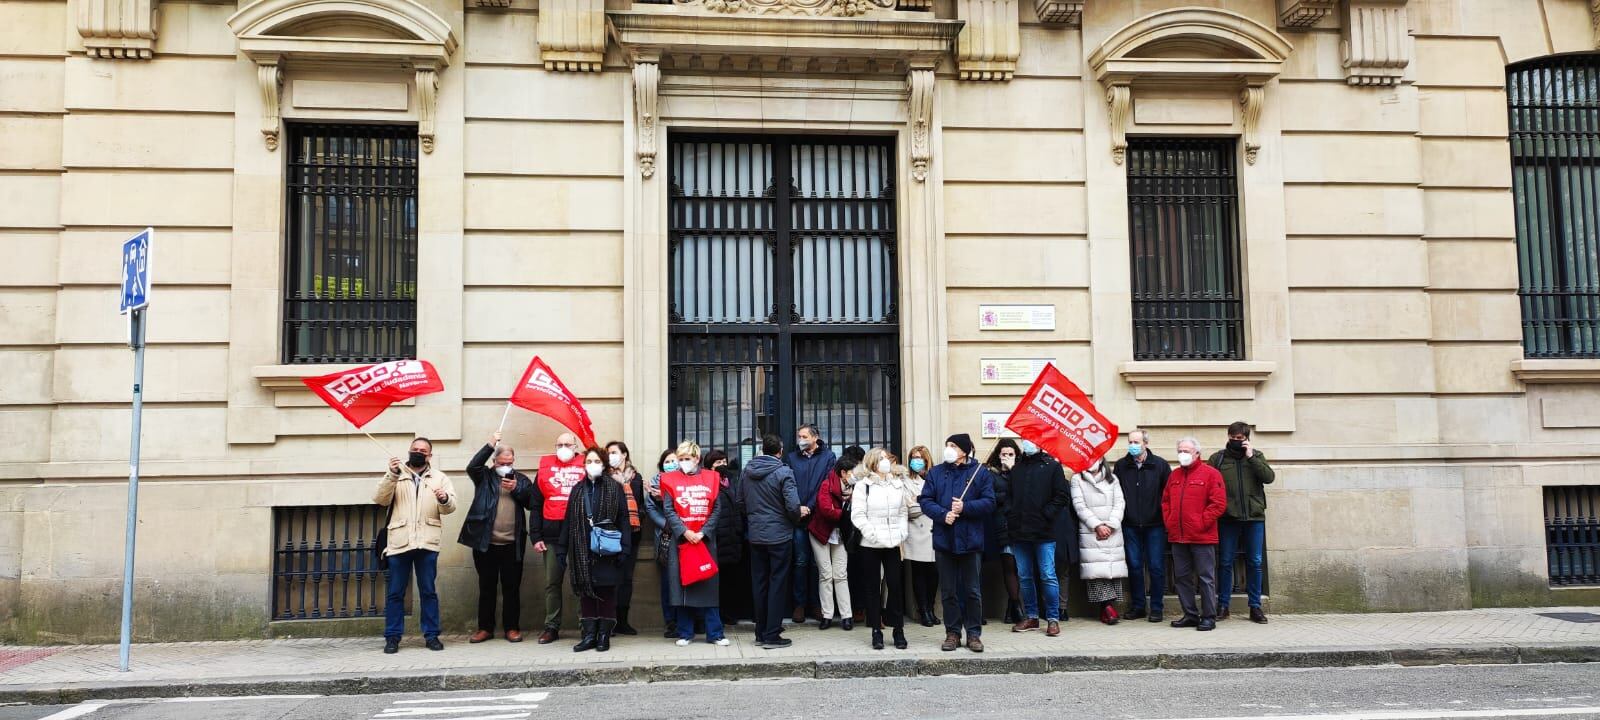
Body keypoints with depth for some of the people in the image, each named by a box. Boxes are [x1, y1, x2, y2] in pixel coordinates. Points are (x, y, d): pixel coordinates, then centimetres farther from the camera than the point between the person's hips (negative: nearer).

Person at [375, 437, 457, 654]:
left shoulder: (439, 478, 12)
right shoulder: (395, 475, 11)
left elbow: (450, 507, 0)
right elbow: (380, 499, -4)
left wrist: (445, 499, -23)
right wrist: (392, 475, -17)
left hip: (427, 543, 0)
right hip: (399, 542, 0)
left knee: (428, 591, 4)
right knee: (395, 593, 3)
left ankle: (431, 635, 10)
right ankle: (392, 636, 9)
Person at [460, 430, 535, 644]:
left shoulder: (521, 480, 11)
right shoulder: (485, 476, 7)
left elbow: (532, 502, 2)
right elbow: (472, 467, -14)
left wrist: (516, 489, -11)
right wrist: (490, 445, -19)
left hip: (512, 544, 1)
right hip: (485, 543, -1)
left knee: (511, 588, 5)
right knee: (486, 588, 7)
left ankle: (512, 628, 13)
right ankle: (485, 628, 16)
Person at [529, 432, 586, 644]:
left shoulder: (586, 468, 4)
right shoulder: (545, 468, 9)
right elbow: (536, 506, 9)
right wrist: (536, 537, 2)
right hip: (552, 535, 2)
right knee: (552, 582, 6)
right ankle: (552, 627, 14)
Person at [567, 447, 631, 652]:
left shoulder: (615, 489, 1)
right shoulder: (577, 490, 10)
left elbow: (623, 520, -2)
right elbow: (569, 522, 10)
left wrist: (624, 549, -9)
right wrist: (565, 550, 5)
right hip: (583, 549, 3)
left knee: (606, 591, 2)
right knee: (586, 591, 5)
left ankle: (604, 635, 10)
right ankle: (589, 635, 11)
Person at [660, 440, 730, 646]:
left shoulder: (711, 478, 6)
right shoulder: (670, 480, 5)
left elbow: (717, 509, 2)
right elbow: (669, 510, -2)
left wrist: (703, 532, -10)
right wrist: (684, 531, -14)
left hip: (705, 539, 0)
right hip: (680, 539, 0)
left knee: (709, 585, 2)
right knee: (682, 585, 2)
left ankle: (715, 633, 7)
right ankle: (685, 633, 12)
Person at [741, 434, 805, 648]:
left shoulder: (746, 471, 3)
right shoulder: (783, 472, -14)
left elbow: (740, 501, 9)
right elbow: (793, 506, -19)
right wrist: (798, 515, 1)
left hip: (755, 536, 5)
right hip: (779, 536, -5)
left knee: (759, 584, 13)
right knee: (777, 585, 2)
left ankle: (761, 633, 19)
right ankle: (772, 636, 2)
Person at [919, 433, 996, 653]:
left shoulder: (980, 472, 0)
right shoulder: (936, 472, 7)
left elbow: (989, 502, -5)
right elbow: (925, 500, 1)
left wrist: (965, 507, -18)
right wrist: (943, 514, -15)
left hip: (970, 539, -2)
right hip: (944, 539, 2)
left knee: (973, 590, 4)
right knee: (948, 591, 8)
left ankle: (974, 633, 15)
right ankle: (952, 633, 18)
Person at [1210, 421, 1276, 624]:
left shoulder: (1257, 456, 9)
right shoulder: (1217, 458, 5)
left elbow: (1269, 477, -6)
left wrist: (1251, 457, -10)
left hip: (1254, 517, 1)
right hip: (1228, 518, -1)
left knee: (1255, 563, 5)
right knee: (1225, 562, 3)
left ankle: (1255, 606, 13)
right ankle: (1223, 605, 11)